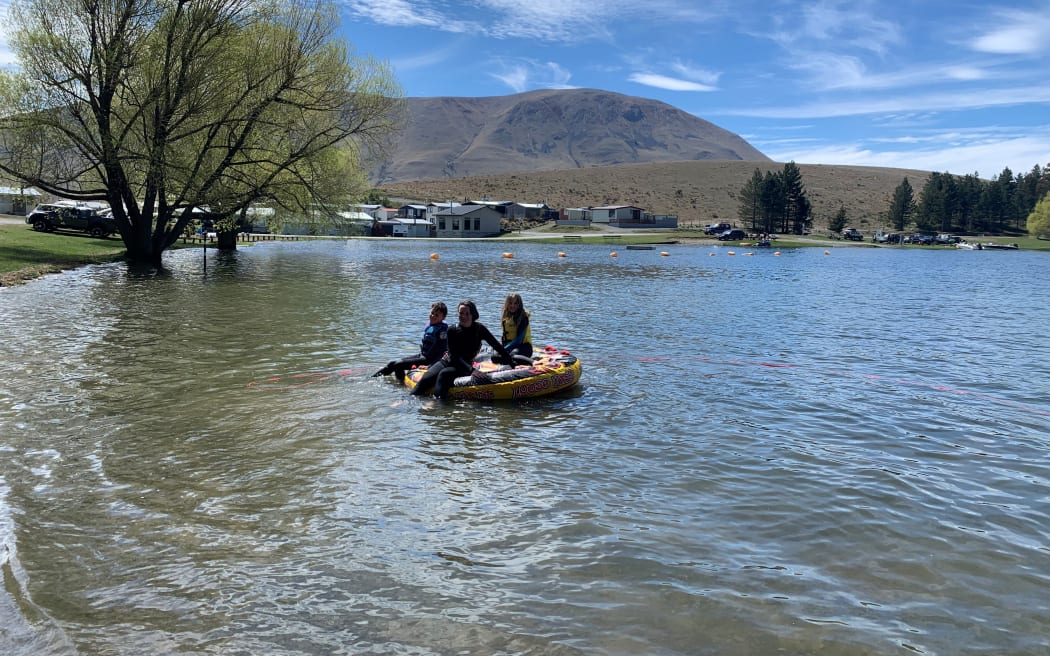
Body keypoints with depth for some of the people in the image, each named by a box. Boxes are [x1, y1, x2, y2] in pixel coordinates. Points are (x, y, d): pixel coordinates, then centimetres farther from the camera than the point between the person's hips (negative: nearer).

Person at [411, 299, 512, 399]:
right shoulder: (452, 331, -9)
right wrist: (471, 370, -30)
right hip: (447, 361, 2)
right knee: (425, 379, -21)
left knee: (444, 374, -33)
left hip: (464, 367, -2)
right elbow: (454, 355, -16)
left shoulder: (479, 329, -7)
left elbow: (497, 346, -4)